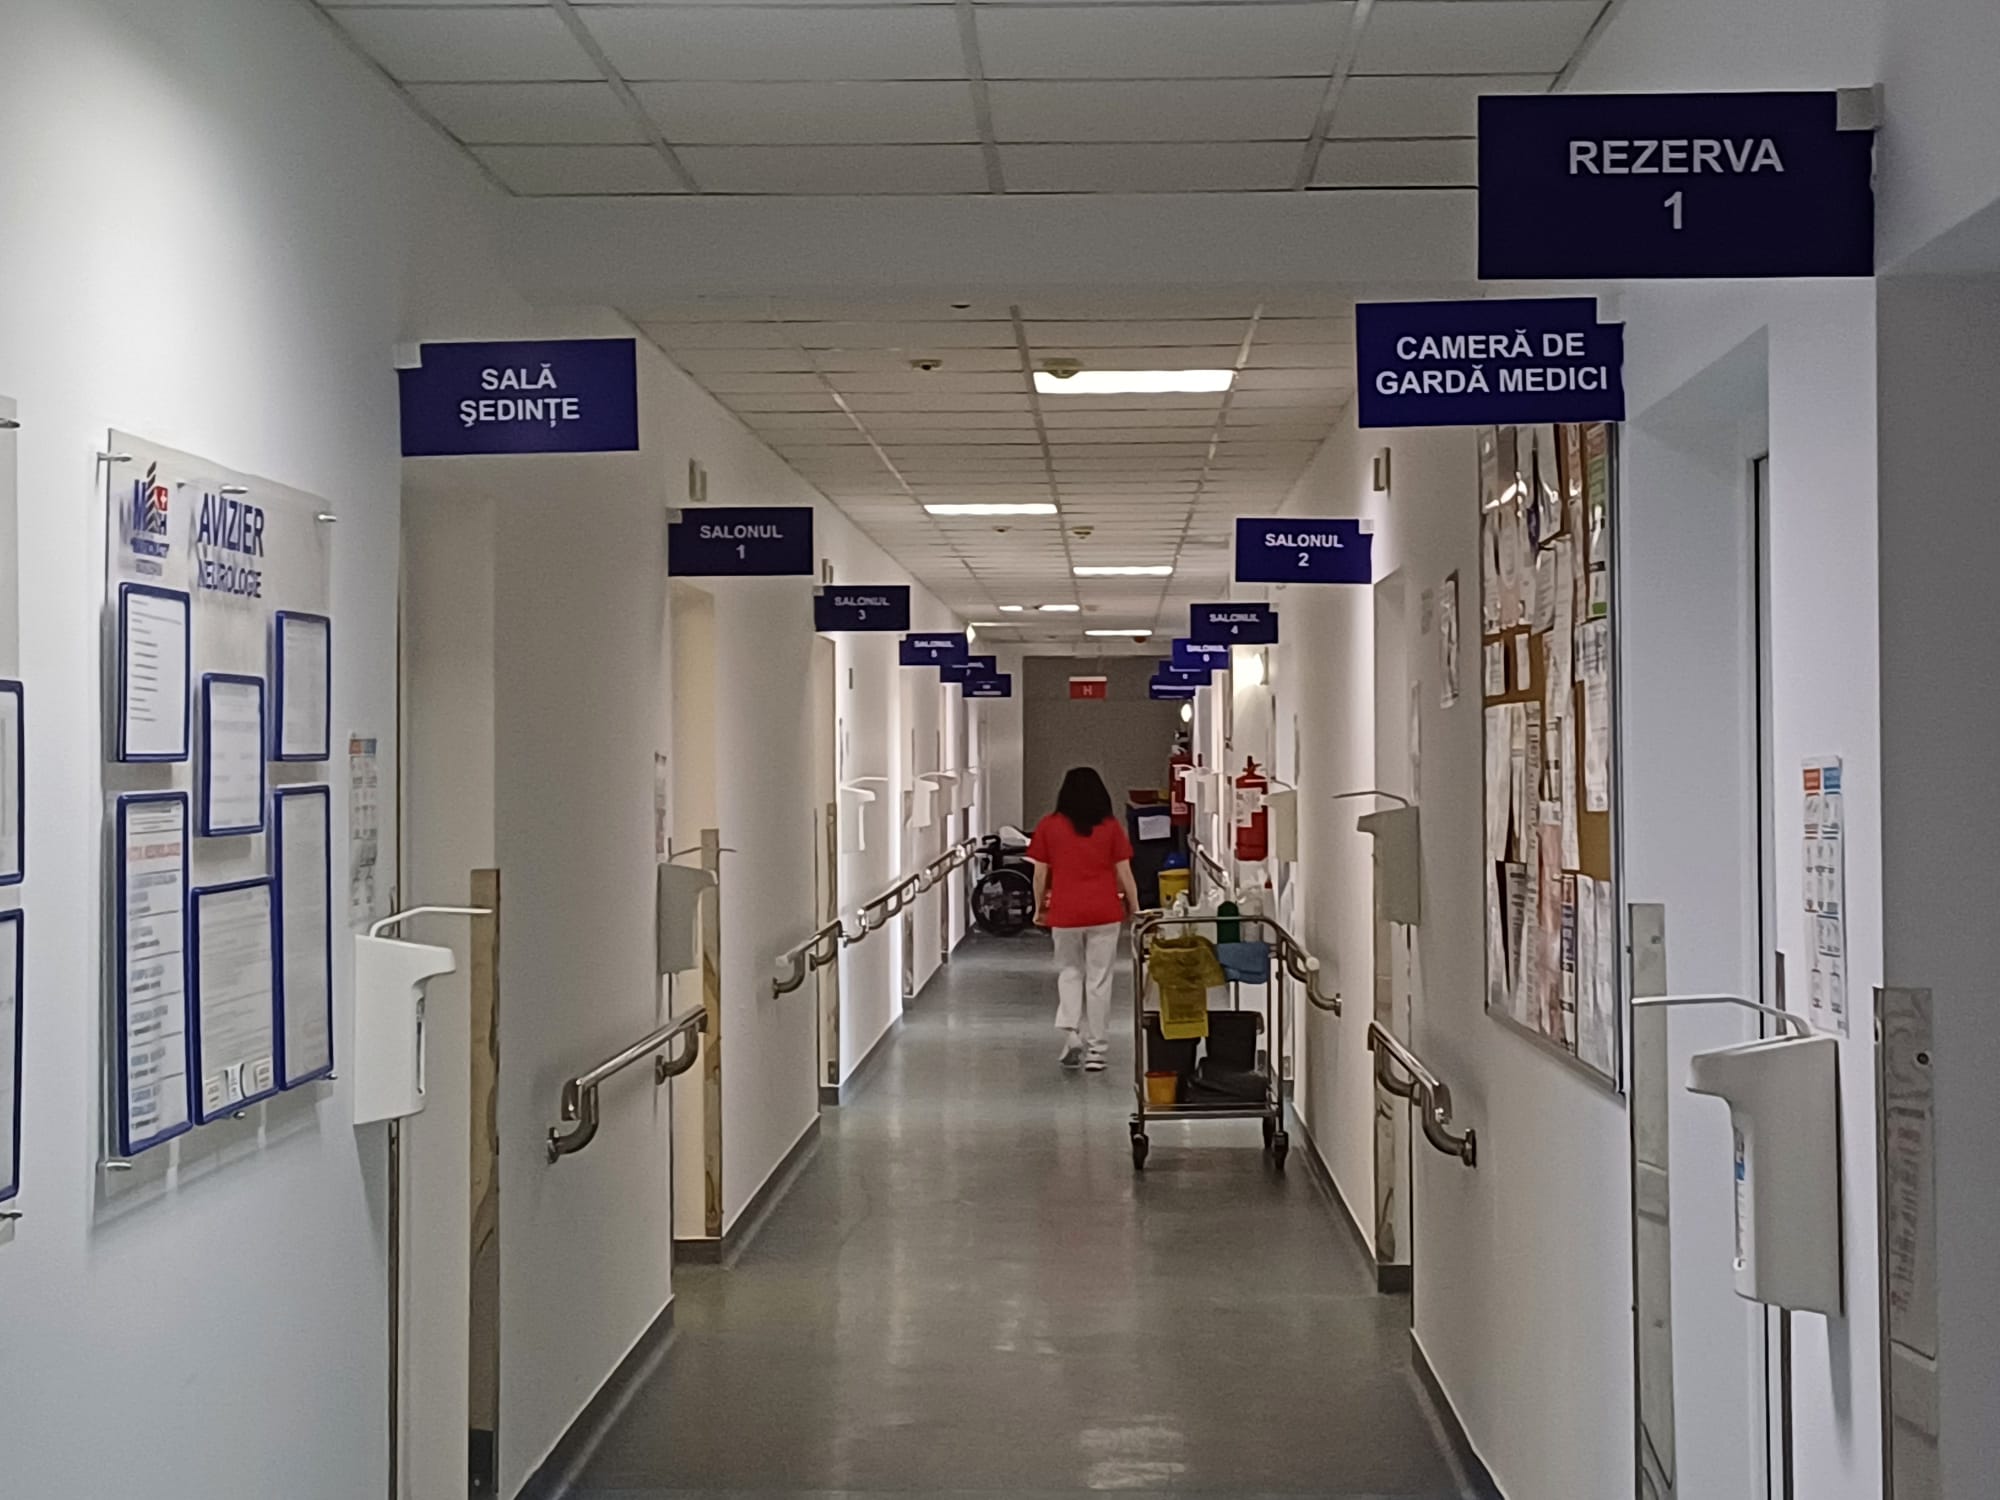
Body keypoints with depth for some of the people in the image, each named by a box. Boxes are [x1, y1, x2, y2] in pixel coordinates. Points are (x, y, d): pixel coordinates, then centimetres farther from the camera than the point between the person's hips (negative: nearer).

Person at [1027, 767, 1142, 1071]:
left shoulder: (1048, 827, 0)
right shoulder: (1111, 826, 0)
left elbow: (1040, 874, 3)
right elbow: (1124, 874, 0)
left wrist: (1040, 907, 16)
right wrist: (1135, 910, 11)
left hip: (1064, 912, 0)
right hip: (1104, 912, 0)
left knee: (1069, 972, 17)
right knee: (1099, 978, 5)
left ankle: (1070, 1032, 0)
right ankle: (1095, 1049, 7)